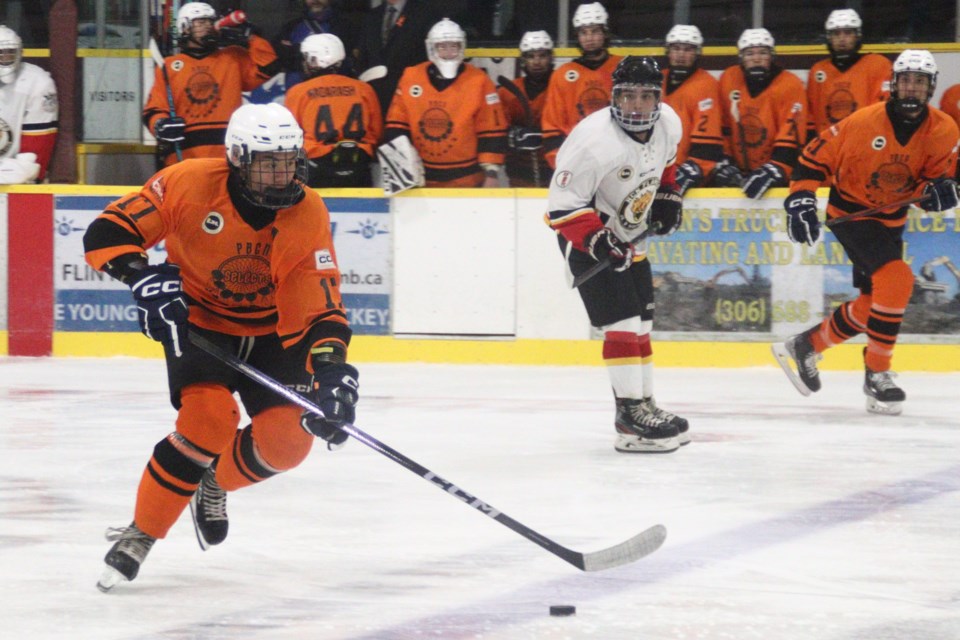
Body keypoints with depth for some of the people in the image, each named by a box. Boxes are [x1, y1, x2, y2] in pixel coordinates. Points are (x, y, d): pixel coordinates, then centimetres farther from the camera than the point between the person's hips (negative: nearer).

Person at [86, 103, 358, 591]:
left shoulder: (308, 216, -20)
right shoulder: (189, 184, -24)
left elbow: (323, 310, -21)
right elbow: (106, 233, -22)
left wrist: (330, 371, -37)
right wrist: (142, 278, -40)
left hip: (274, 331, 3)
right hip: (199, 320, -2)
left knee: (288, 438, -15)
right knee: (209, 420, -27)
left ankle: (213, 485, 18)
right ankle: (139, 534, -12)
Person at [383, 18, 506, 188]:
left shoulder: (478, 82, -6)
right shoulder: (411, 78, 2)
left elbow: (492, 131, -5)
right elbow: (397, 127, 7)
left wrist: (492, 172, -8)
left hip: (466, 180, -3)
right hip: (421, 179, 3)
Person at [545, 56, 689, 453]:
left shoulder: (668, 123, -9)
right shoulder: (594, 140, -31)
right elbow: (562, 204, -26)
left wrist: (667, 193, 7)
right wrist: (597, 240, -35)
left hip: (629, 236, 8)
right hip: (586, 235, -8)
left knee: (642, 323, 14)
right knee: (622, 322, -16)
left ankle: (645, 405, 24)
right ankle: (630, 413, -14)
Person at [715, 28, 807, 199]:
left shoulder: (790, 85, -13)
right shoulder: (729, 79, -2)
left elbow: (791, 135, -18)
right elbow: (722, 124, 8)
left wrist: (772, 171, -25)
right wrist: (724, 161, 2)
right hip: (739, 171, 4)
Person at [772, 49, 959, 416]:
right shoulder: (864, 122, -21)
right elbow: (816, 157, -13)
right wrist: (801, 200, -20)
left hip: (890, 218, 6)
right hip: (850, 212, -6)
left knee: (873, 303, 11)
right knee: (896, 279, -24)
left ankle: (806, 346, 31)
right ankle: (877, 375, -15)